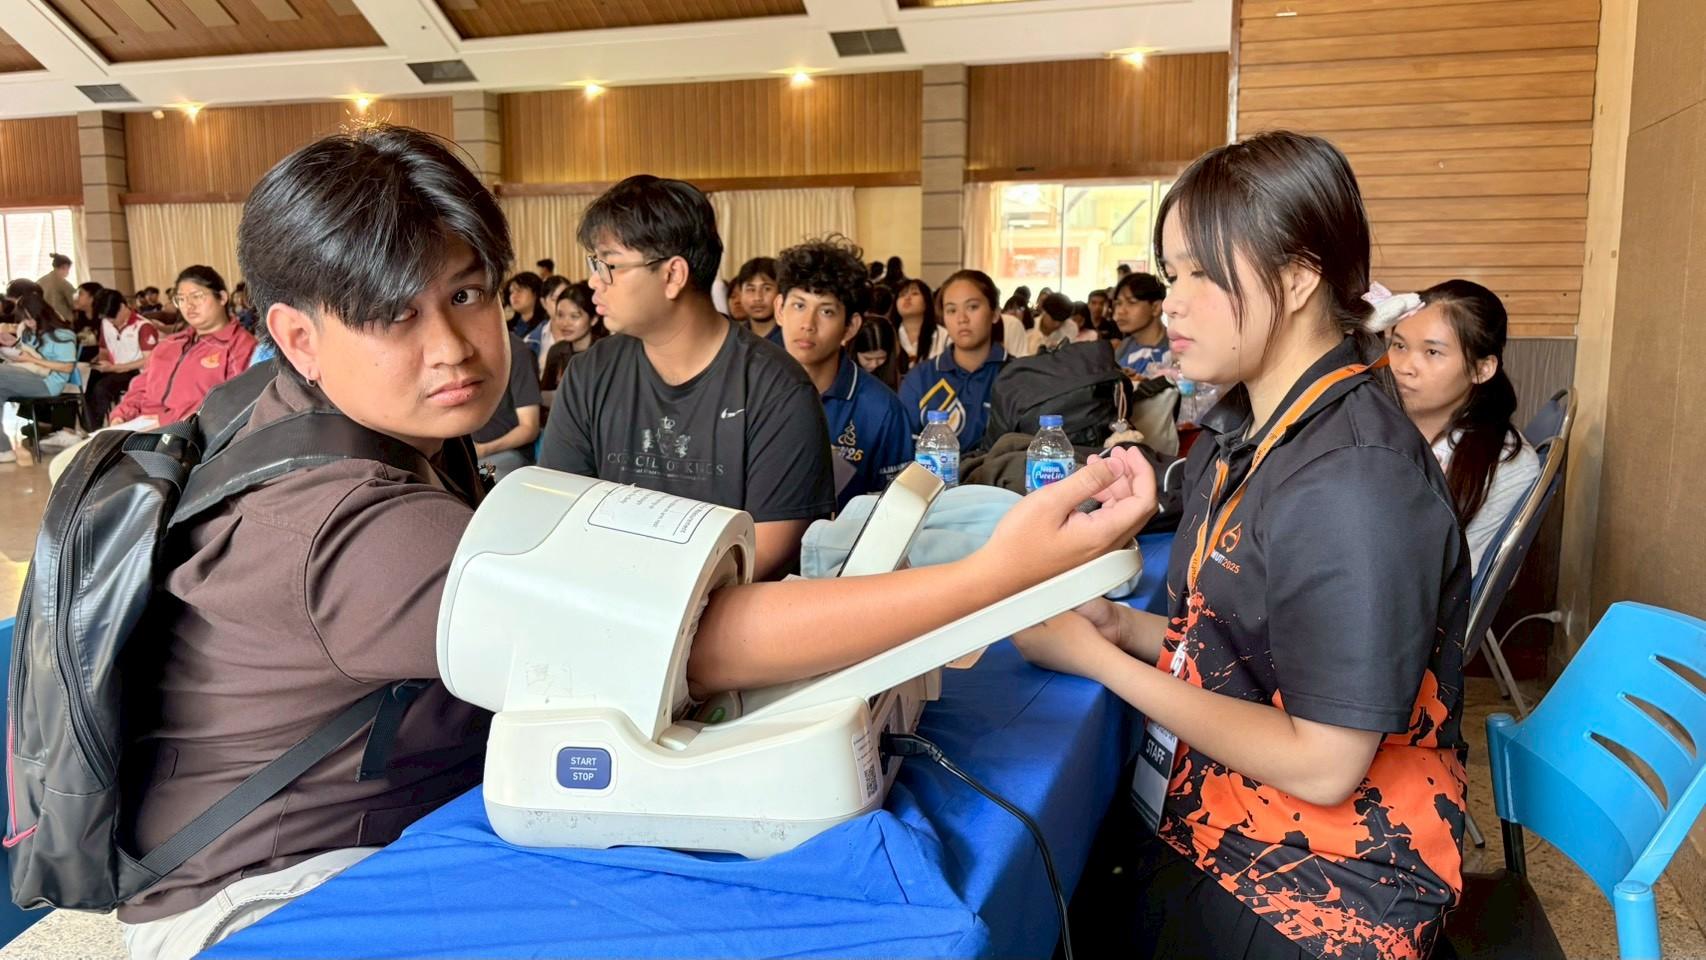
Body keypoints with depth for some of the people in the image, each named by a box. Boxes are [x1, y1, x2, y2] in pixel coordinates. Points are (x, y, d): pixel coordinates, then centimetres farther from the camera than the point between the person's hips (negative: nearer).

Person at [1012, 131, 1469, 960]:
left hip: (1315, 892, -7)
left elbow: (1323, 764, -23)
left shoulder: (1354, 479, -24)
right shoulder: (1239, 438, 5)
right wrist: (1124, 627, -7)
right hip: (1213, 814, 7)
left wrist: (1099, 660, -19)